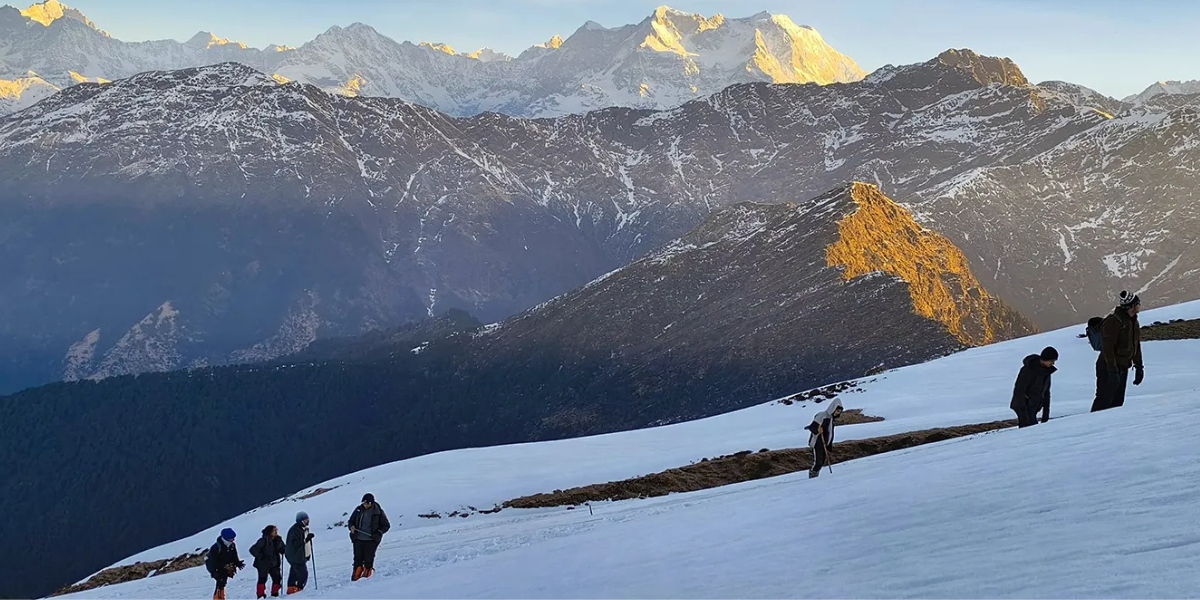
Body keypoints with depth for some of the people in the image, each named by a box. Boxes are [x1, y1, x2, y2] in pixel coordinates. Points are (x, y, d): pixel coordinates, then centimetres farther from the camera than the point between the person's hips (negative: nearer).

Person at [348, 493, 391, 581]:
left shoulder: (378, 512, -3)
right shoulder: (358, 510, 4)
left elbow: (386, 525, 4)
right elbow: (351, 521, 17)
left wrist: (378, 532, -12)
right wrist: (351, 526, -6)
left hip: (371, 540, -2)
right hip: (358, 539, 2)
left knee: (368, 560, -1)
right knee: (358, 559, 1)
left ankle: (366, 577, 10)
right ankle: (355, 578, 7)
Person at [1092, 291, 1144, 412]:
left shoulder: (1133, 322, 12)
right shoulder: (1113, 321, -17)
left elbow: (1136, 346, 23)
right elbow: (1107, 347, -21)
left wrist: (1139, 366, 21)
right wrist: (1112, 370, -25)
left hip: (1123, 368, 9)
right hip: (1108, 368, -9)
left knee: (1118, 401, 10)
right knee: (1104, 401, -9)